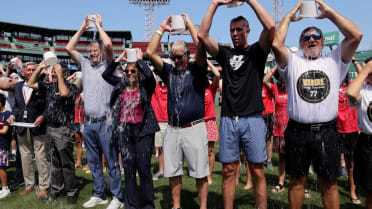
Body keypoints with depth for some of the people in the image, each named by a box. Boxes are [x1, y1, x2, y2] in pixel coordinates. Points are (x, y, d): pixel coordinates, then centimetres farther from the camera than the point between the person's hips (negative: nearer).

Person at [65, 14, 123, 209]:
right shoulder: (85, 64, 16)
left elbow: (108, 45, -14)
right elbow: (69, 48, 14)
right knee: (93, 162, 13)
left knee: (112, 162, -2)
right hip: (88, 122, 6)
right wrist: (82, 28, 16)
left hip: (105, 122, -6)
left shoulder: (108, 65, 2)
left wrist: (98, 25, 2)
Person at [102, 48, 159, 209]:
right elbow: (105, 75, 8)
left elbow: (149, 75, -20)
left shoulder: (145, 87, 0)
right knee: (128, 169, 9)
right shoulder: (122, 85, 12)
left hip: (143, 131, -4)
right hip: (125, 131, 4)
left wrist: (140, 59, -7)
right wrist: (119, 59, 5)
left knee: (144, 169, -1)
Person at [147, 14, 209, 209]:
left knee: (200, 172, 4)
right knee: (173, 171, 12)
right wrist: (162, 28, 3)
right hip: (172, 129, 4)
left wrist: (189, 24, -4)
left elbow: (201, 46, -15)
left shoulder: (197, 69, 1)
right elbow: (150, 52, 3)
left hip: (194, 128, -4)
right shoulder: (169, 71, 11)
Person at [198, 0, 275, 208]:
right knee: (228, 170, 7)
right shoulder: (225, 53, 13)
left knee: (257, 171, 4)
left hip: (253, 119, -2)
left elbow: (271, 26, -11)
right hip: (228, 119, 2)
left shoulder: (257, 51, 7)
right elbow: (202, 34, 2)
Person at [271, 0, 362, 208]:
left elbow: (356, 35, -3)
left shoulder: (335, 60, 10)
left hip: (327, 132, 1)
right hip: (297, 132, 0)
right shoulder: (292, 62, 8)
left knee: (329, 183, 10)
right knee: (297, 180, 12)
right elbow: (276, 43, -9)